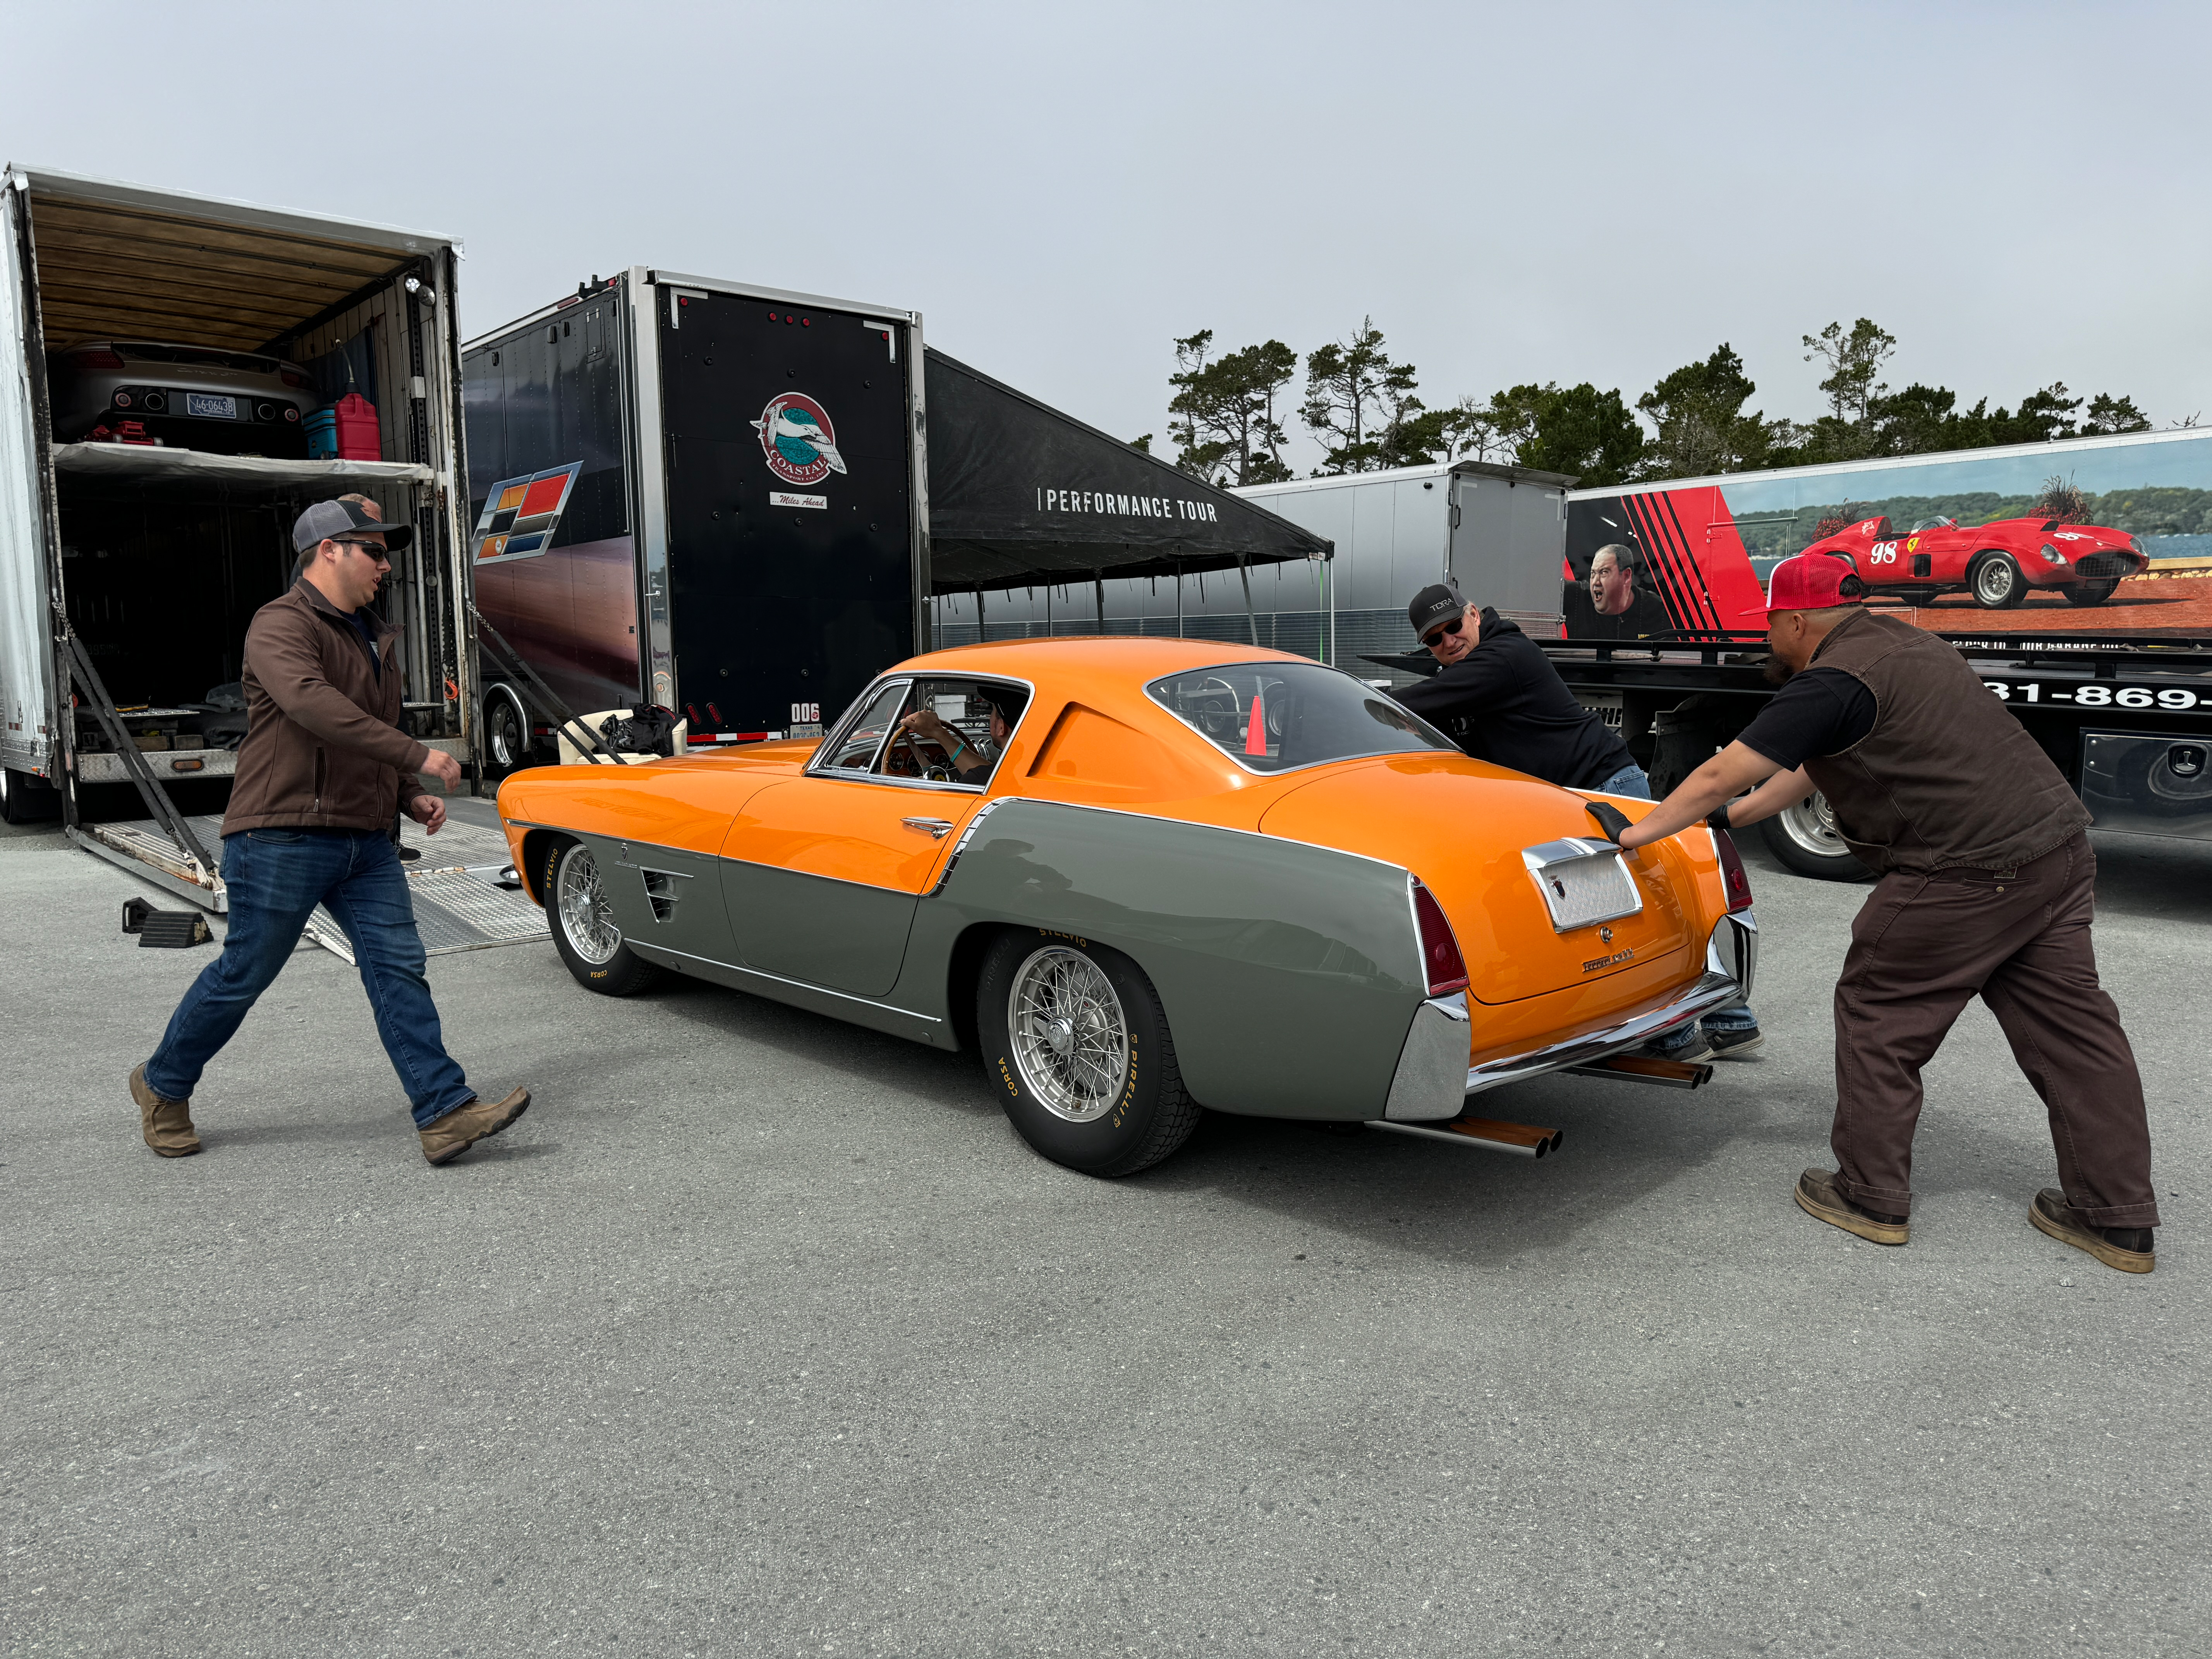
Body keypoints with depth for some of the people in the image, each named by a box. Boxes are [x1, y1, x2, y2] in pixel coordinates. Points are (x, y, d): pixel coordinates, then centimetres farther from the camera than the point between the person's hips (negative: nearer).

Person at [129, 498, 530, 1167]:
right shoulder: (282, 626, -10)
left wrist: (412, 798, 12)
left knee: (399, 968, -3)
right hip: (282, 840, -7)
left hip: (365, 840, 8)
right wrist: (416, 756, -32)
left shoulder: (371, 636, 19)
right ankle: (163, 1086, 30)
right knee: (244, 975, 5)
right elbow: (312, 705, -30)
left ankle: (446, 1114, -6)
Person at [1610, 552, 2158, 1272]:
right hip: (2060, 844, 10)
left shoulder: (1832, 683, -13)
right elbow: (1813, 768, 26)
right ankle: (2118, 1218, 20)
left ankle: (1871, 1197, 15)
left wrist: (1639, 832, 0)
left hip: (1968, 873, -10)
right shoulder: (1898, 642, 18)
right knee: (2071, 1026, 12)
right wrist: (1734, 816, 30)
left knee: (1880, 1017, 5)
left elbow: (1718, 777, -12)